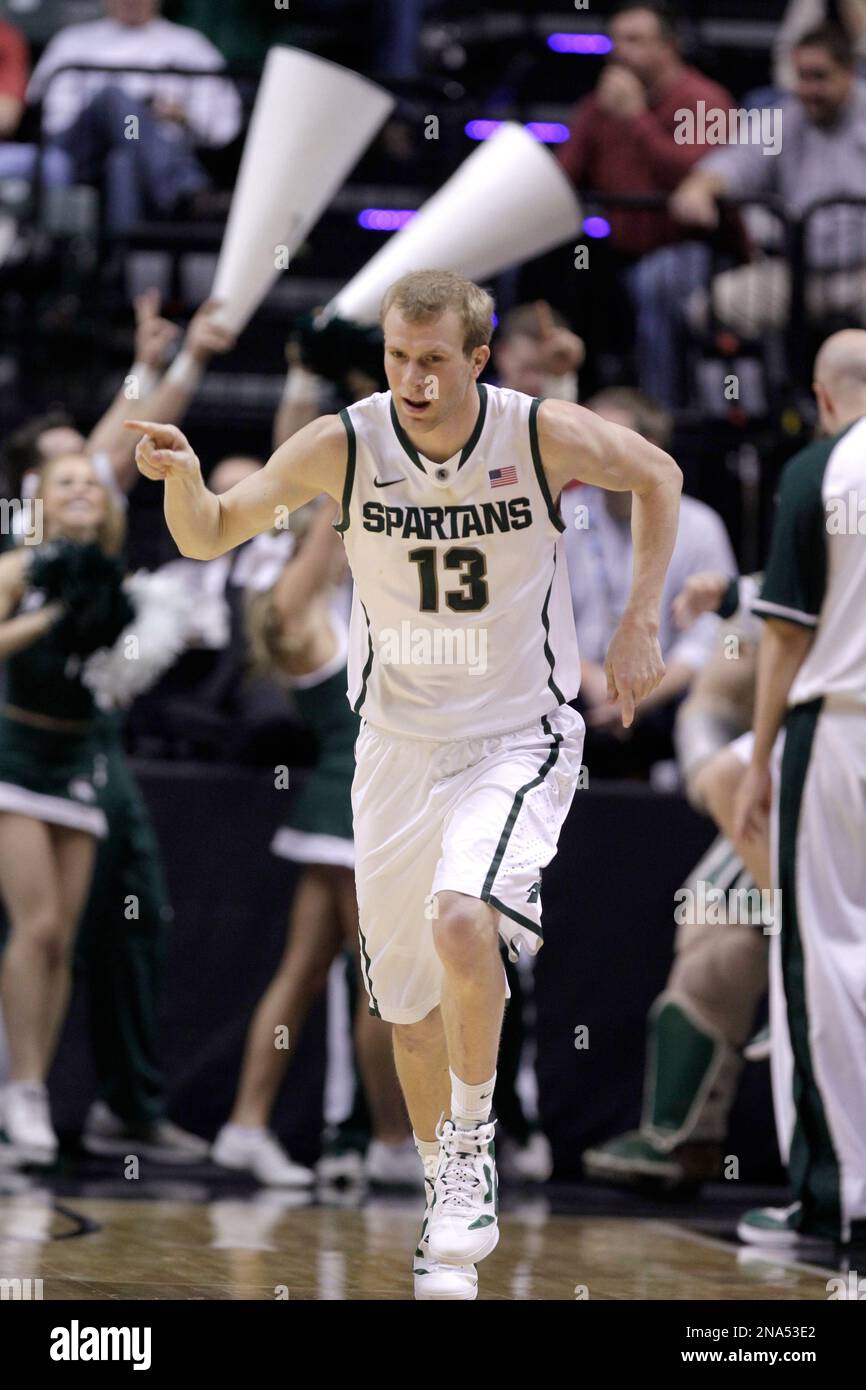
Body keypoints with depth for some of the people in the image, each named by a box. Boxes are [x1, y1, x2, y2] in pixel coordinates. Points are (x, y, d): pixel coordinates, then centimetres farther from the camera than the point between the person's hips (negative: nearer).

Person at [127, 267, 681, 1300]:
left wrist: (639, 625, -1)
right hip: (397, 745, 3)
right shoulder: (343, 446, -12)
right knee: (406, 998, 8)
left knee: (461, 922, -28)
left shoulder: (545, 436, -15)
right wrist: (181, 476, -27)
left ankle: (471, 1148, -6)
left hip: (518, 739, -3)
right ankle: (450, 1210, 28)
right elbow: (211, 536, -6)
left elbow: (657, 477, 5)